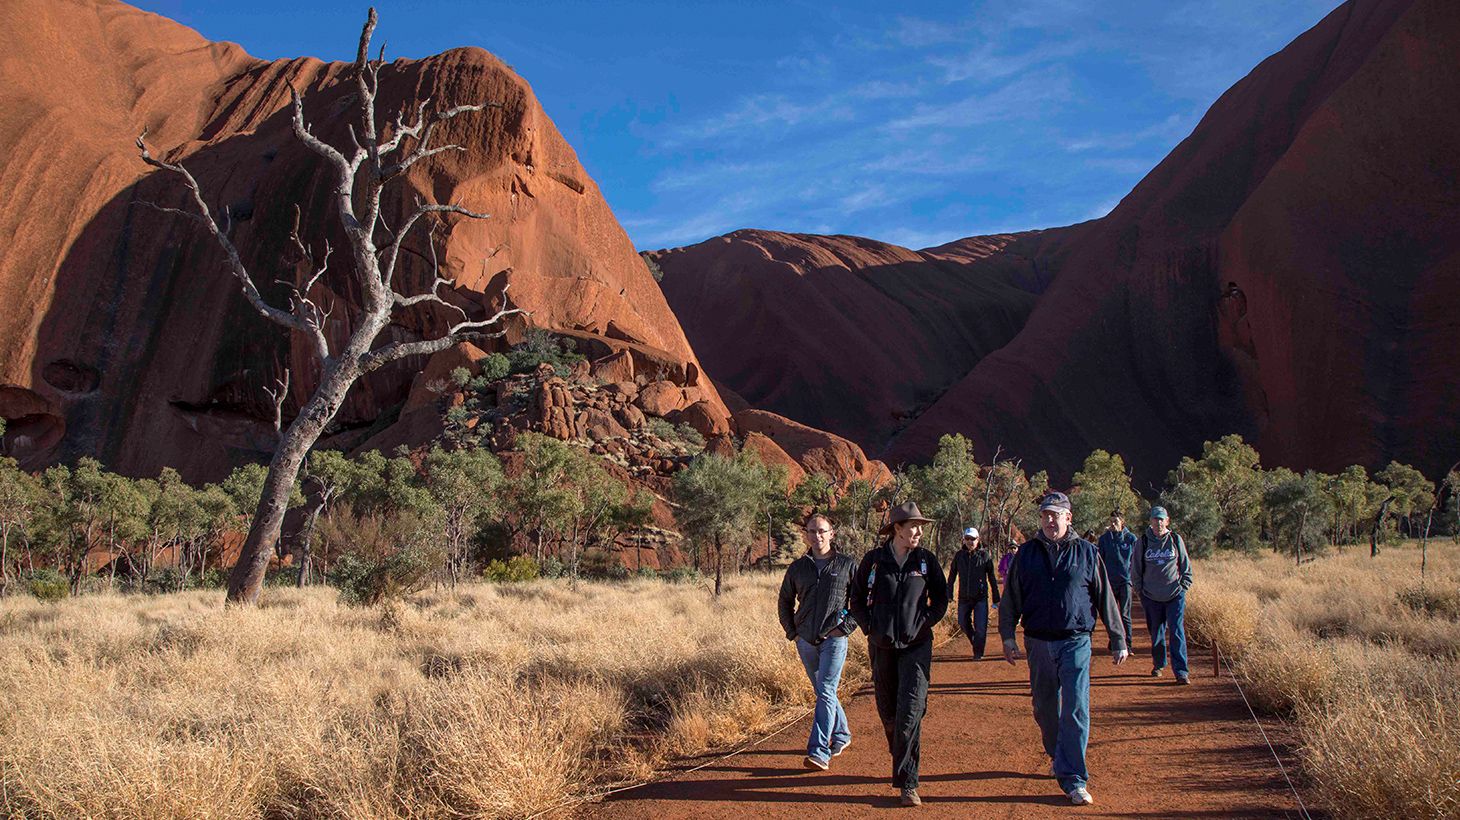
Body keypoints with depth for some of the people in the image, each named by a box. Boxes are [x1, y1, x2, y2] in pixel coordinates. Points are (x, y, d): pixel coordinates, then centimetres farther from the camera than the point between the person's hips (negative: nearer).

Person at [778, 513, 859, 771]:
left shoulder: (847, 564, -1)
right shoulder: (798, 567, 8)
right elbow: (785, 601, 19)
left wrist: (846, 627, -7)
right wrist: (791, 631, 10)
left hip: (834, 639, -4)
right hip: (806, 640, 5)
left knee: (826, 692, -13)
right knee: (823, 692, 15)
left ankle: (819, 751, -16)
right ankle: (842, 734, 34)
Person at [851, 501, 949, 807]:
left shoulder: (926, 560, 0)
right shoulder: (873, 560, -1)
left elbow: (940, 598, 10)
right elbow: (857, 599, 9)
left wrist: (923, 624, -1)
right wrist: (870, 629, 0)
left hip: (916, 646, -1)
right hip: (882, 646, 1)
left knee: (910, 711, -12)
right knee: (888, 712, 12)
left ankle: (907, 783, -9)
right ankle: (901, 760, 38)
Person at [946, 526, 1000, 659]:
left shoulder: (984, 555, -3)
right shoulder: (959, 555, 3)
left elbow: (992, 578, 2)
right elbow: (952, 576, 11)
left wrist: (996, 599, 3)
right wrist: (949, 595, 8)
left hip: (981, 597, -3)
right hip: (964, 597, 3)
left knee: (980, 627, -4)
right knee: (963, 624, 11)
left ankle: (978, 652, 14)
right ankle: (974, 641, 38)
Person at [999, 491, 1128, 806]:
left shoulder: (1086, 553, 1)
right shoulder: (1026, 553, 5)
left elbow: (1105, 599, 6)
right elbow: (1010, 598, 8)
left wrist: (1118, 641, 8)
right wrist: (1007, 636, 1)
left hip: (1076, 642, -2)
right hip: (1038, 643, 2)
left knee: (1076, 710, -10)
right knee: (1045, 708, 14)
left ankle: (1073, 780, -6)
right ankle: (1057, 756, 39)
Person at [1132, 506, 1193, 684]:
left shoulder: (1176, 540, 0)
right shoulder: (1143, 542, 0)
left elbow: (1186, 566, 9)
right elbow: (1135, 569, 8)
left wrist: (1184, 587, 3)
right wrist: (1140, 591, 7)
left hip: (1175, 595, -1)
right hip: (1151, 597, 1)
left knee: (1177, 632, -7)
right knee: (1156, 632, 11)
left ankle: (1181, 671, -4)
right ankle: (1159, 664, 29)